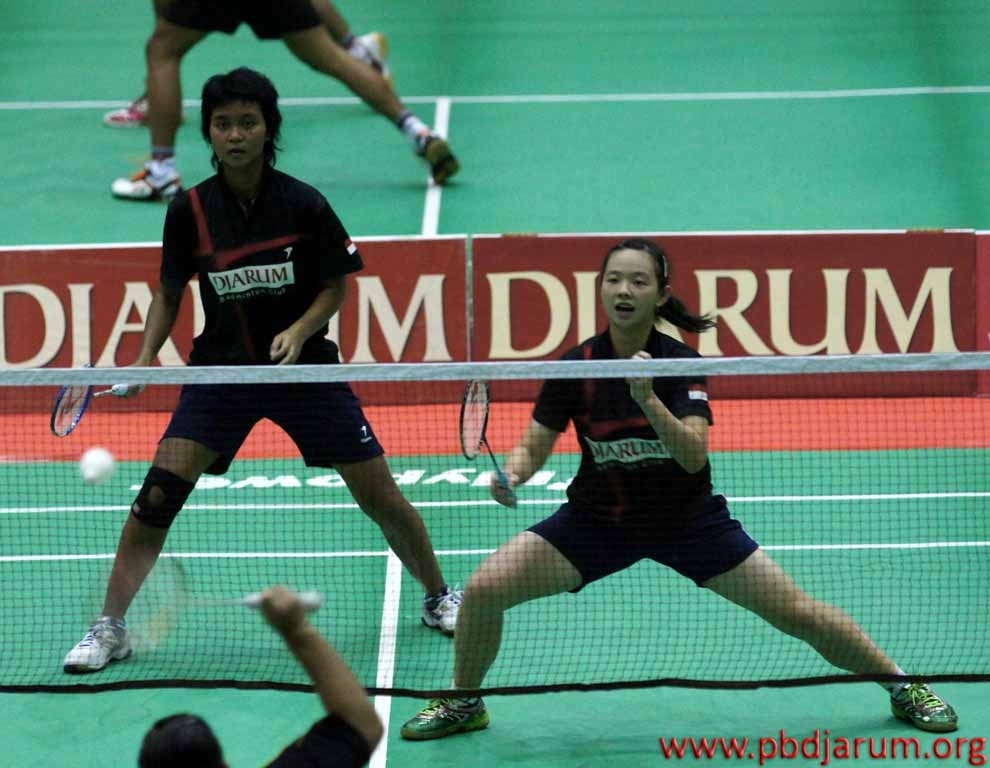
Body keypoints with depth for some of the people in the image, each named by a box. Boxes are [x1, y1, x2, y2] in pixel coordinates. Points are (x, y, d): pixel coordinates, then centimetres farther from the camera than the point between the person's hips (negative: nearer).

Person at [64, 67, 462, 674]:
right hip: (221, 367, 1)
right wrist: (146, 356, -8)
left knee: (380, 495, 1)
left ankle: (438, 597, 26)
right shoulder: (191, 210, -7)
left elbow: (336, 286, -2)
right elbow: (170, 291, 5)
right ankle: (111, 628, -2)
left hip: (303, 365, -1)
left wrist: (300, 330, -19)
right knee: (160, 491, -14)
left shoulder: (303, 204, -12)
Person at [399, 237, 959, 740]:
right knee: (484, 589, -14)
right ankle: (465, 704, 13)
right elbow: (535, 446, -4)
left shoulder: (681, 362, -17)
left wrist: (648, 399, -42)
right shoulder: (576, 365, -12)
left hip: (687, 517, -2)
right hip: (599, 517, 2)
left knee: (798, 612, -6)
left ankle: (902, 686, 18)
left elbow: (694, 456, -28)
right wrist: (513, 472, -27)